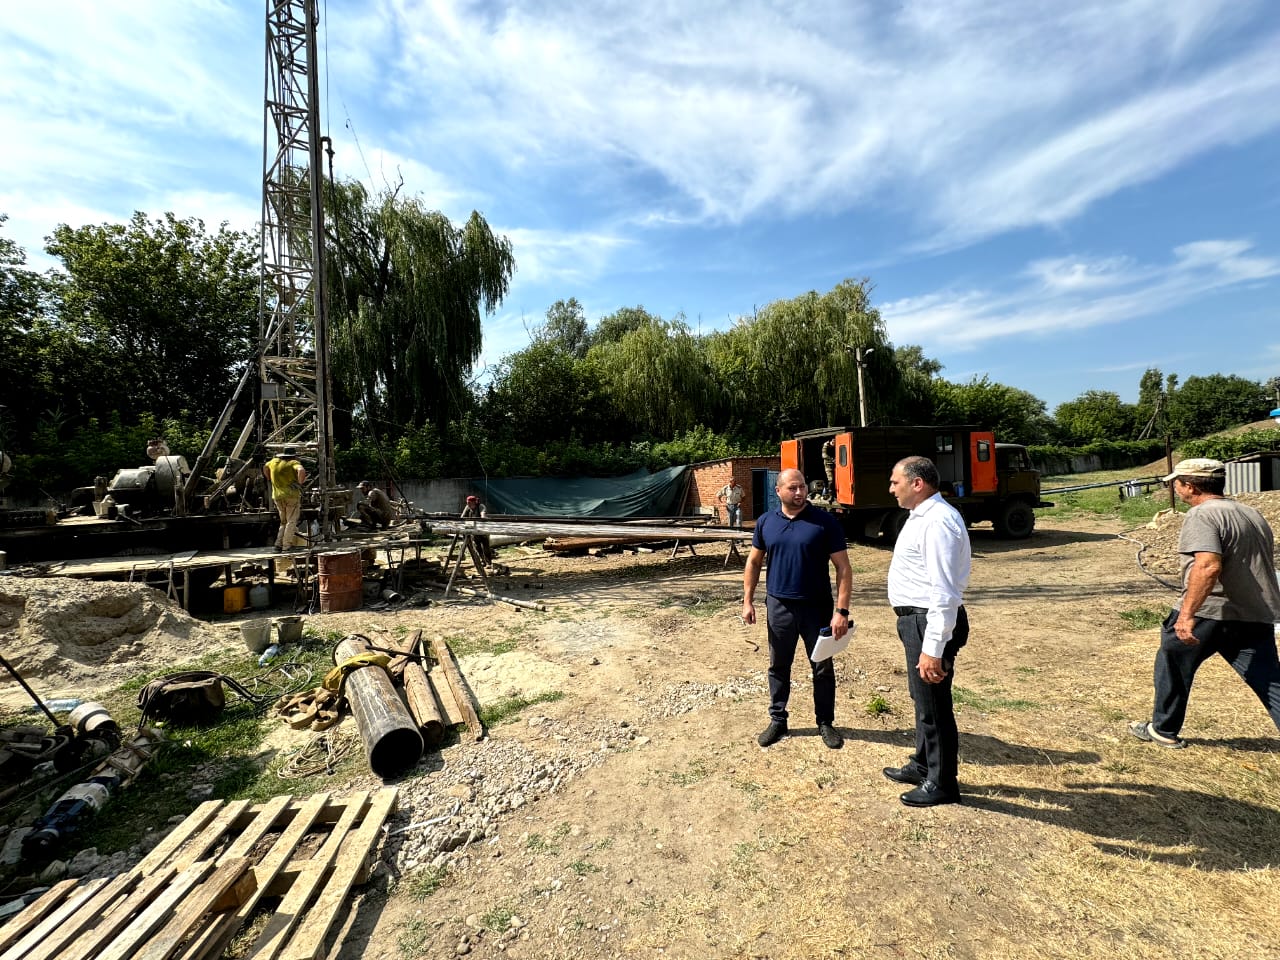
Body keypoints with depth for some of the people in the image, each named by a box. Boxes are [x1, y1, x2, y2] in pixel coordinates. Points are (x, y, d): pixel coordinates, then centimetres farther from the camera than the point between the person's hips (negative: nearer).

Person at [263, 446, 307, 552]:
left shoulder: (274, 461, 13)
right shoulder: (293, 463, -7)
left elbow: (265, 467, 33)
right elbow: (301, 470, -27)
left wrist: (270, 480, 34)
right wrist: (300, 482, -12)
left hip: (277, 496, 6)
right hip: (292, 495, -6)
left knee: (283, 522, 17)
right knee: (291, 522, 0)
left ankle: (279, 545, 9)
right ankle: (286, 547, -5)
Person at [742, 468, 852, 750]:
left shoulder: (825, 522, -10)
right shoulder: (765, 522, 0)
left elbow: (843, 567, -10)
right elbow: (754, 562, 8)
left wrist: (841, 610, -16)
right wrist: (748, 600, 4)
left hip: (817, 607, -2)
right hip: (778, 606, 2)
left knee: (823, 668, 12)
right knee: (778, 667, 14)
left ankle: (825, 723, 31)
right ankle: (777, 720, 30)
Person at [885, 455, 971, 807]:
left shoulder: (937, 522, -23)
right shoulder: (922, 516, 10)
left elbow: (945, 592, -27)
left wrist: (932, 649, -27)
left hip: (931, 622, -11)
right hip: (917, 619, 11)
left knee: (933, 704, 7)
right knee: (923, 698, 24)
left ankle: (942, 784, 27)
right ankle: (922, 766, 43)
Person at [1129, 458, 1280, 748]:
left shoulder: (1202, 515, -13)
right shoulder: (1252, 513, 16)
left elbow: (1208, 566, -27)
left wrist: (1186, 614, -30)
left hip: (1208, 613, -7)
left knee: (1173, 666, 13)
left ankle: (1164, 730, 26)